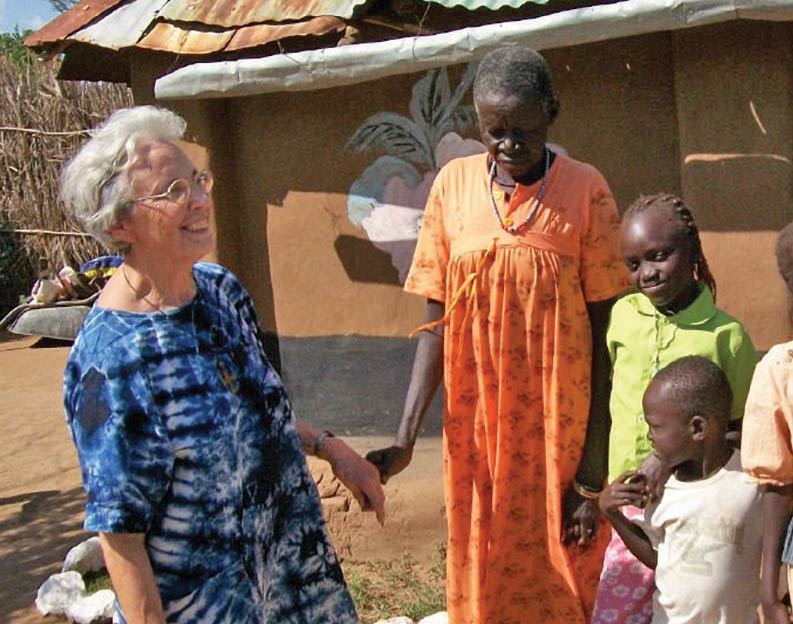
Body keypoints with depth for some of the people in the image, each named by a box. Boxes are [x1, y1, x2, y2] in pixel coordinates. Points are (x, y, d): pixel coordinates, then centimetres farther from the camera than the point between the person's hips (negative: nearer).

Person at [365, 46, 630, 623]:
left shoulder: (586, 191, -7)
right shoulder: (454, 185, -1)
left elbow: (603, 334, -6)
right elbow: (437, 321, 2)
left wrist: (593, 473, -9)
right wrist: (406, 438, -7)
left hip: (560, 430, -2)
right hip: (475, 430, 2)